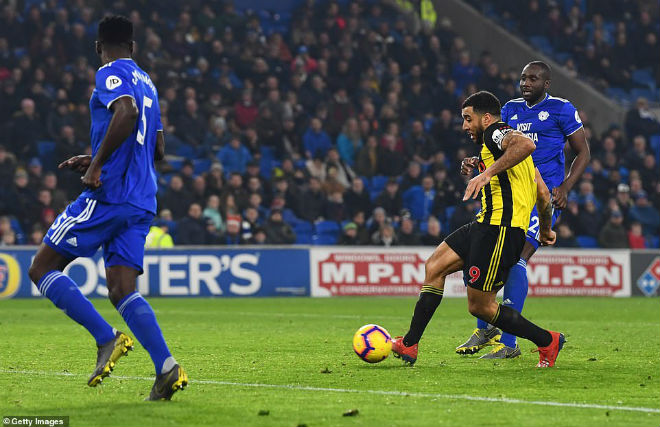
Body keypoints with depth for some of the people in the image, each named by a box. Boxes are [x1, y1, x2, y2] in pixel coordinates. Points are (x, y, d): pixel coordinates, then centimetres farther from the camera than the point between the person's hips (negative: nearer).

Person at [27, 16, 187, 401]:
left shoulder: (110, 75, -4)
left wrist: (97, 164, -21)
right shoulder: (147, 83, 22)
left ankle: (107, 339, -13)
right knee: (122, 290, 2)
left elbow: (128, 112, -26)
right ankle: (167, 367, -17)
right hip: (141, 204, 8)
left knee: (42, 269, 1)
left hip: (107, 196, -8)